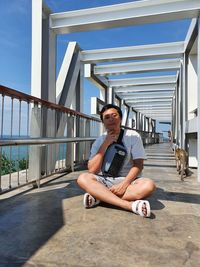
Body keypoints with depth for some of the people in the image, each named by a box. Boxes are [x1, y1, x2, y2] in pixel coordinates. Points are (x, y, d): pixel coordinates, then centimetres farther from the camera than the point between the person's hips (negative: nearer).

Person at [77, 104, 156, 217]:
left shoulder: (133, 136, -4)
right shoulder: (99, 141, 2)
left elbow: (138, 165, -7)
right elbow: (92, 170, -9)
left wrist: (124, 184, -23)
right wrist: (105, 144, -15)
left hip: (128, 180, -1)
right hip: (106, 181, 2)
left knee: (149, 185, -32)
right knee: (83, 178, -26)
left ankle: (99, 197, -25)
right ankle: (131, 205, -34)